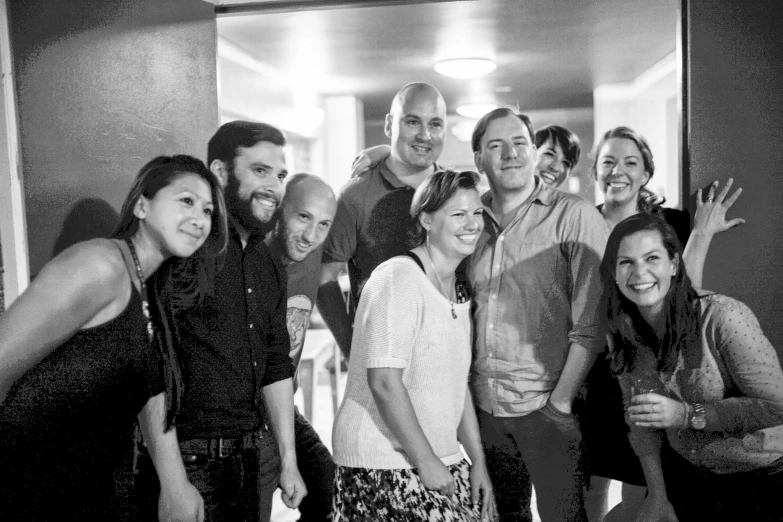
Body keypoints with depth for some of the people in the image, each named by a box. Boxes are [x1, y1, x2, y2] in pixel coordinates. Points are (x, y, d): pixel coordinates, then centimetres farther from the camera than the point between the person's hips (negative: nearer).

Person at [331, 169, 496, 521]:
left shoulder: (458, 290, 10)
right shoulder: (398, 278, -15)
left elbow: (458, 383, 12)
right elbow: (384, 382, -20)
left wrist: (478, 461, 8)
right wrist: (425, 460, -16)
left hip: (442, 459, 8)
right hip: (383, 465, -7)